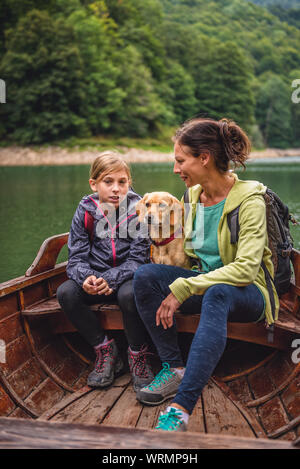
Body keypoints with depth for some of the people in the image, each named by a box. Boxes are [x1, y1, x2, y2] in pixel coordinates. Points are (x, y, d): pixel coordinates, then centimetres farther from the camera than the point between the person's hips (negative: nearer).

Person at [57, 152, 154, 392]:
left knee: (129, 294, -36)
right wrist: (86, 278, -28)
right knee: (66, 293, -22)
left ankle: (138, 354, -10)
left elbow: (137, 260, -13)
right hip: (96, 276, 4)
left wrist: (110, 279, -30)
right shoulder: (85, 212, -2)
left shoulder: (138, 210, -9)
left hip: (128, 277, -3)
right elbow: (77, 258, -4)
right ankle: (105, 350, -6)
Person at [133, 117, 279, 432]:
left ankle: (180, 409, -45)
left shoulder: (249, 199, -16)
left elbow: (245, 268, -25)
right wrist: (177, 286, -2)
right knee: (145, 275, -19)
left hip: (247, 293, -6)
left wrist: (183, 288, -27)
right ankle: (174, 369, -16)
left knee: (217, 294, -41)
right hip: (205, 283, 6)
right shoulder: (193, 196, 5)